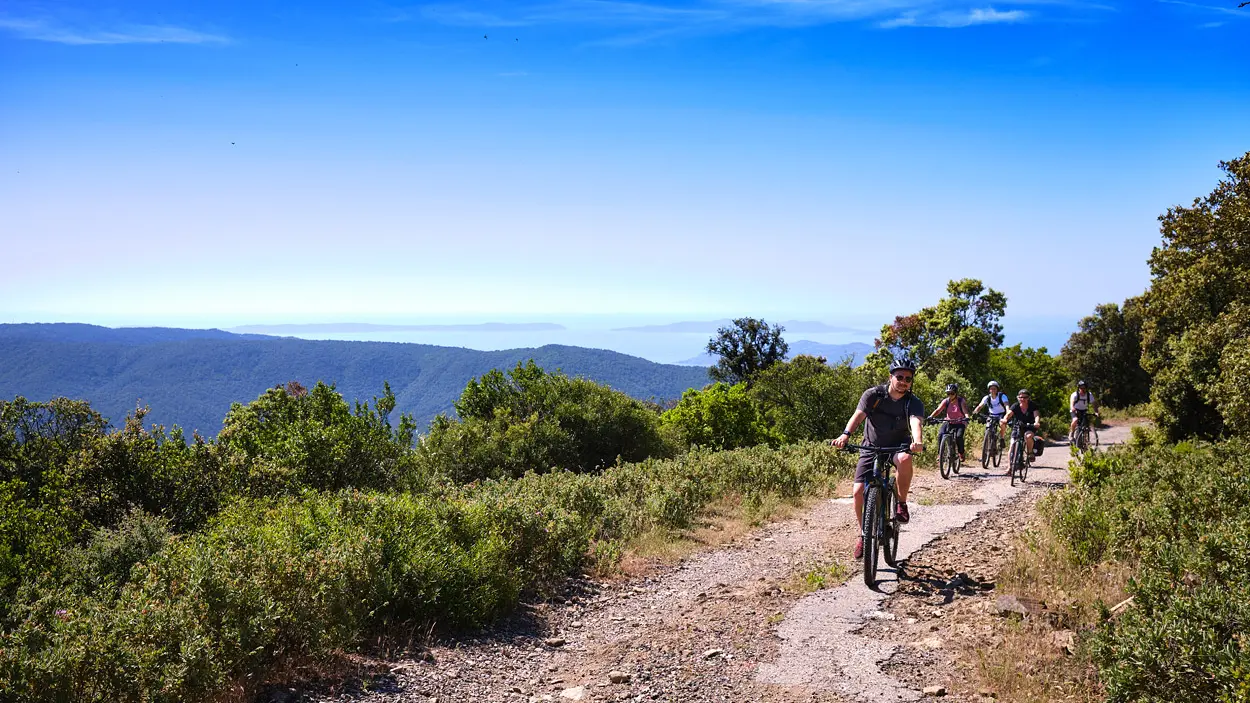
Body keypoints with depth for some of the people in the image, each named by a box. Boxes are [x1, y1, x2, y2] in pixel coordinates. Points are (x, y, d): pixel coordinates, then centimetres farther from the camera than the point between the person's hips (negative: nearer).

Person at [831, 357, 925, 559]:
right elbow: (858, 415, -27)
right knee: (859, 492, -12)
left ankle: (902, 504, -16)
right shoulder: (873, 395, -13)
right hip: (871, 447, 1)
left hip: (898, 445, -1)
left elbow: (916, 422, -33)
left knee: (905, 459, -38)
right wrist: (845, 434, -47)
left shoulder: (914, 403, -13)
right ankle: (864, 534, 11)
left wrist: (918, 442, -55)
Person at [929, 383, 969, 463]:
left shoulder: (961, 401, -12)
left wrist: (966, 417, -48)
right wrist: (931, 417, -36)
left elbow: (965, 411, -26)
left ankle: (961, 454, -6)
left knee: (959, 436, -28)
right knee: (940, 435, -23)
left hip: (959, 423, -2)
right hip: (948, 422, 2)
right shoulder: (946, 401, -6)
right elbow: (938, 410, -18)